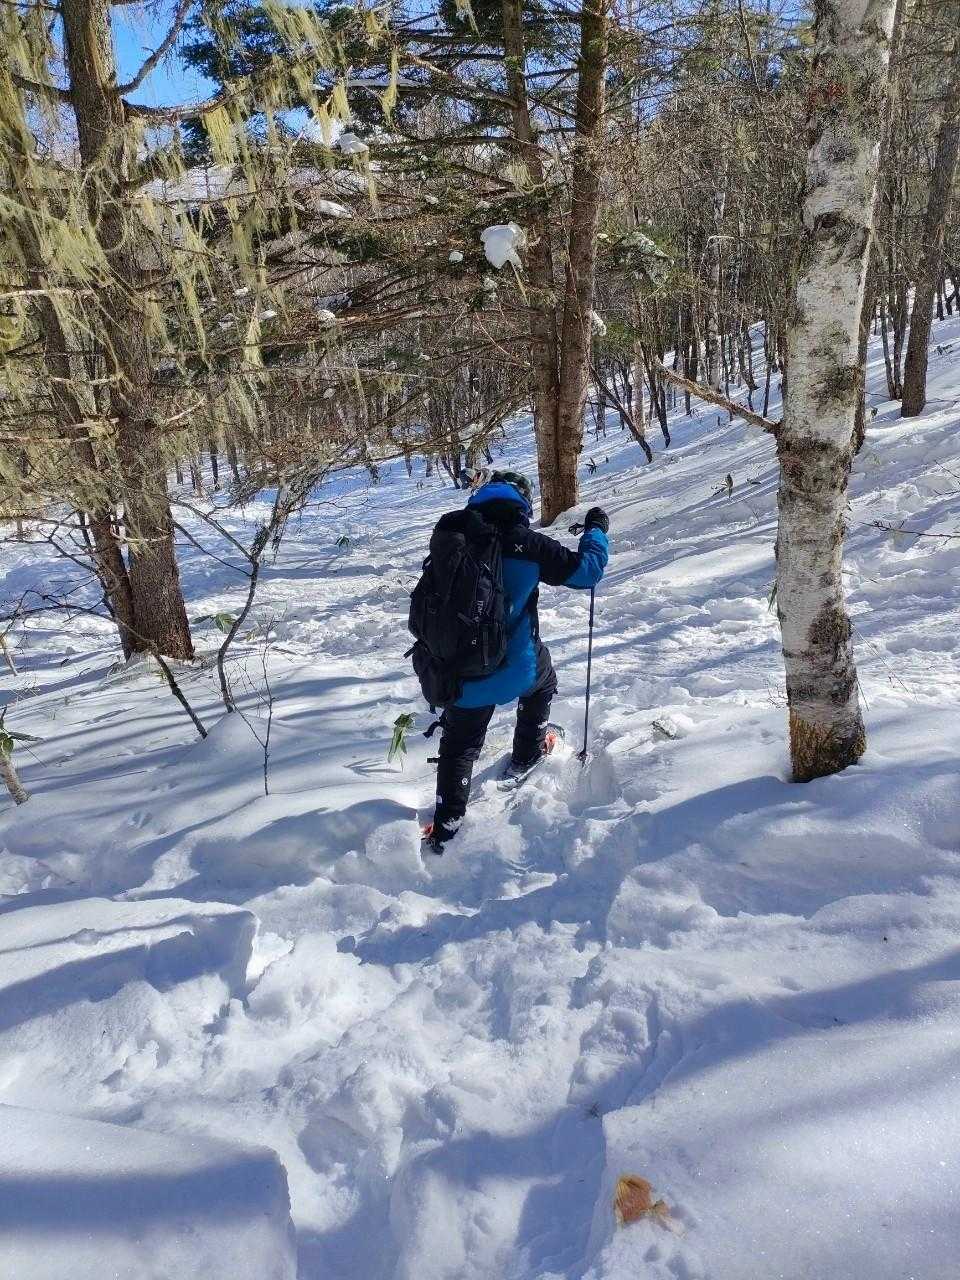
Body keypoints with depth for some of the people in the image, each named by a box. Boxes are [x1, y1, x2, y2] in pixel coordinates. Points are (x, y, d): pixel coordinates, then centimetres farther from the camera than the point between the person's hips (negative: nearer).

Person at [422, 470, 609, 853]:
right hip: (516, 667, -2)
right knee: (542, 684, 34)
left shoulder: (452, 533, -4)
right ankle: (525, 756, 49)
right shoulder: (528, 543, -13)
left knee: (458, 747, 18)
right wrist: (596, 531, 17)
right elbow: (586, 571, 0)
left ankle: (445, 827, 17)